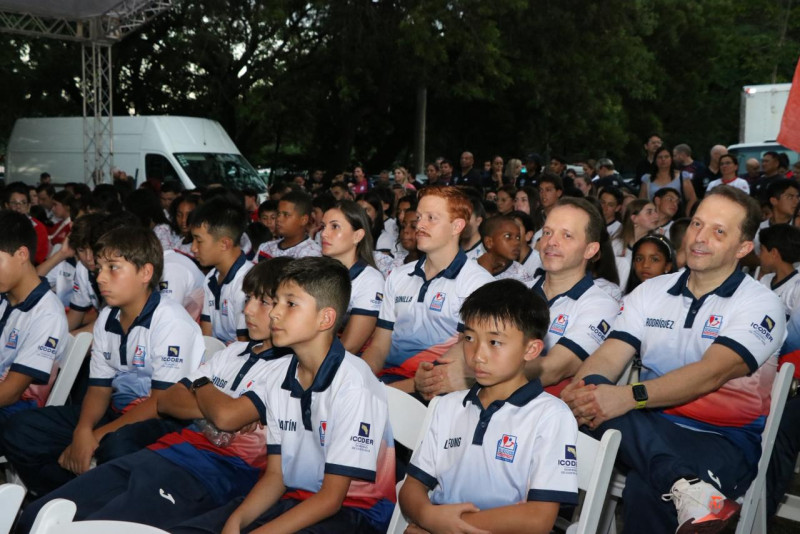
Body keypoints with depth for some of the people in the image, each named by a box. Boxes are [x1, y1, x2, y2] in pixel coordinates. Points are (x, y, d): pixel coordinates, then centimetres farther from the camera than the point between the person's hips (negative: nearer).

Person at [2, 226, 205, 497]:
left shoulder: (170, 320, -15)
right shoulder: (106, 319, 9)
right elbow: (99, 388, 9)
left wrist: (98, 436, -19)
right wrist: (83, 429, -13)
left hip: (166, 423, -8)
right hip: (118, 412, 8)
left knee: (116, 446, -40)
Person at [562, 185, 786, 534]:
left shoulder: (760, 304, -2)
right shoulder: (650, 292, 13)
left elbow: (711, 373, -19)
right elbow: (608, 357, 1)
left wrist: (630, 397, -34)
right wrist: (579, 391, -24)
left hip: (725, 439, -6)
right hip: (651, 427, 6)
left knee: (645, 490, -42)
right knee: (594, 388, -33)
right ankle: (686, 486, -42)